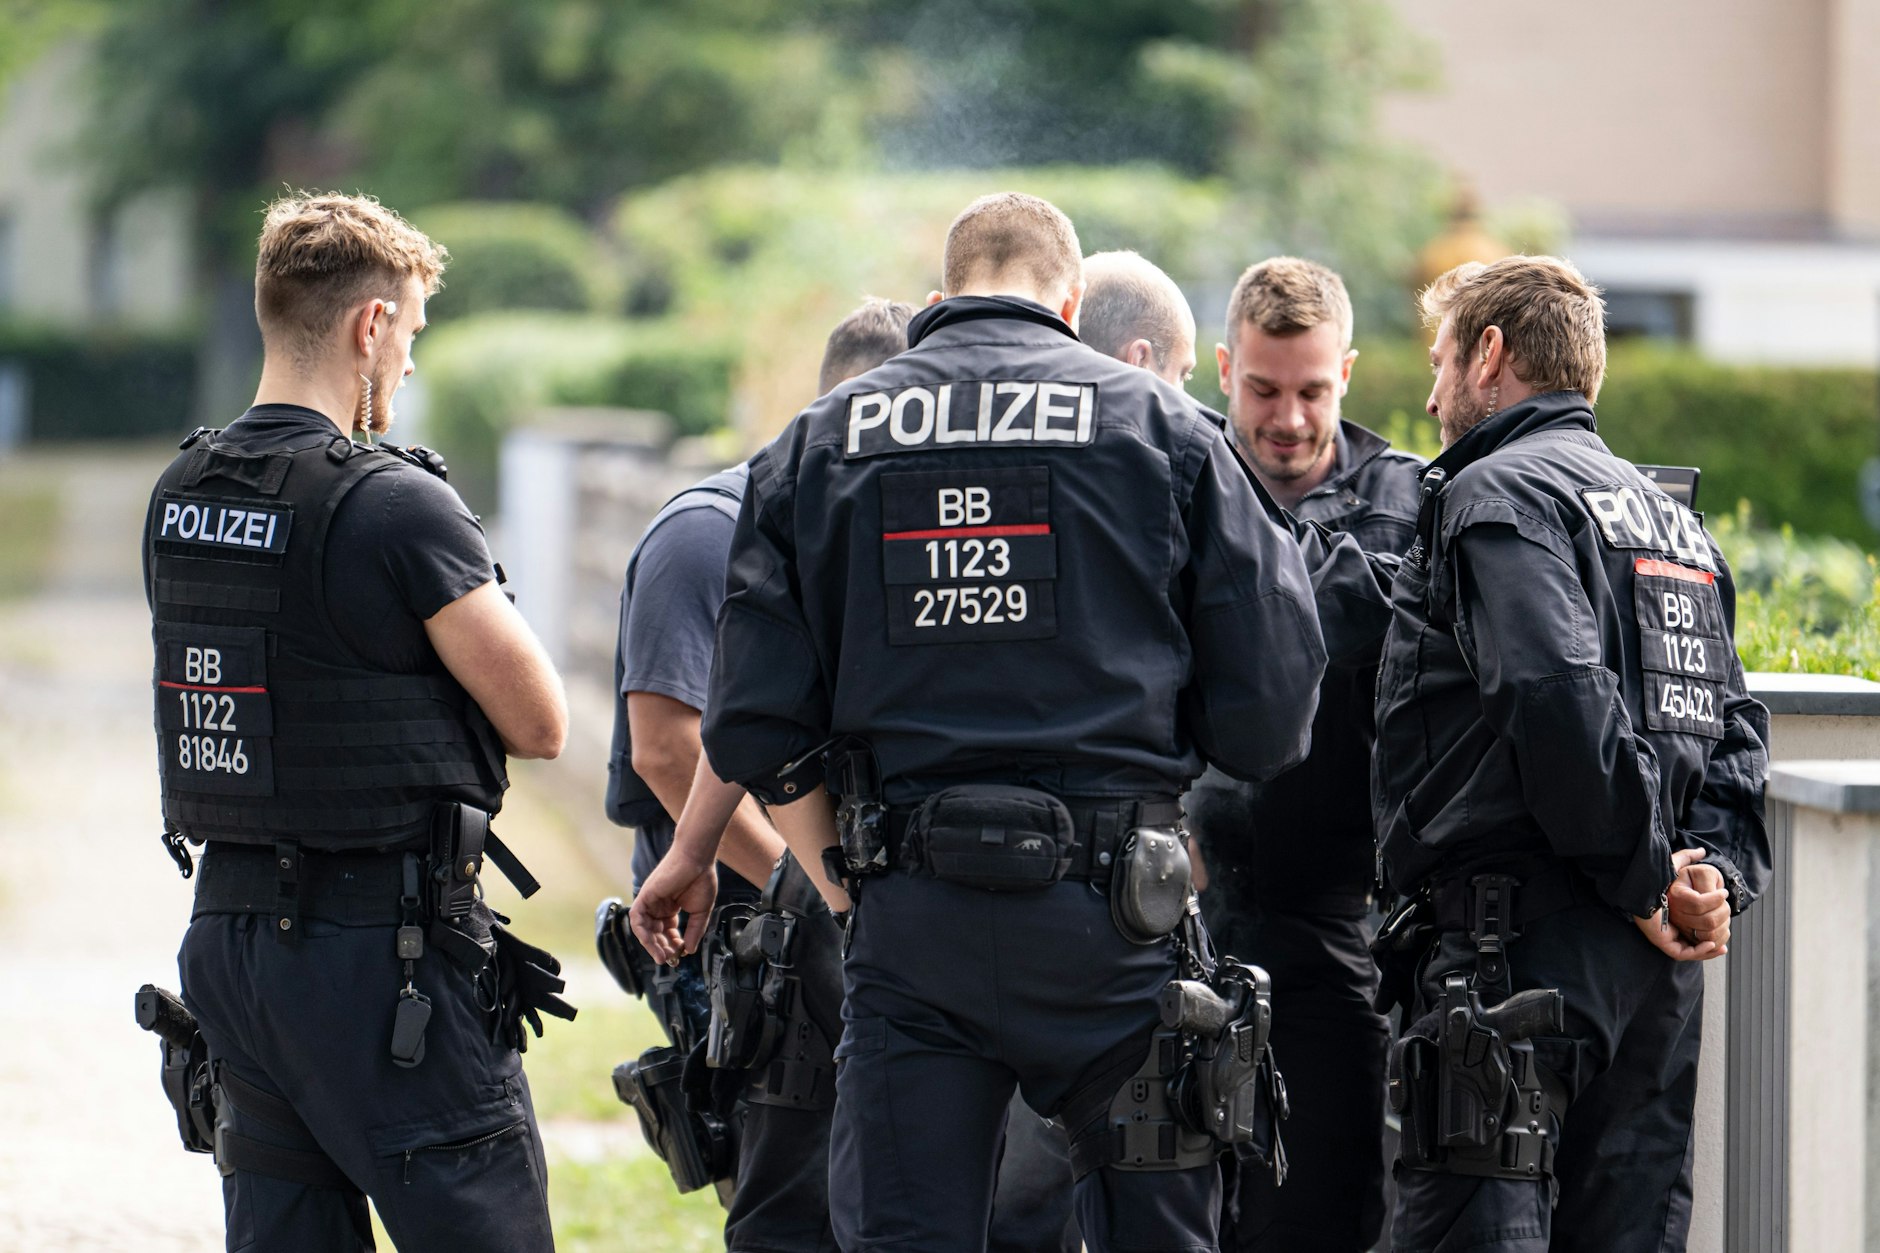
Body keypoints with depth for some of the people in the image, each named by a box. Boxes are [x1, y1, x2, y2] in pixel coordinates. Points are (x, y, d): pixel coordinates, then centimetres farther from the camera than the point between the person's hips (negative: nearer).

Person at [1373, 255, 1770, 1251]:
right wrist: (1718, 877, 2)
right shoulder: (1669, 516, 22)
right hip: (1655, 971, 9)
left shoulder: (1499, 495, -6)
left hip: (1526, 942, -9)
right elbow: (1733, 722, 16)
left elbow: (1559, 695, -20)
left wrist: (1642, 879, -14)